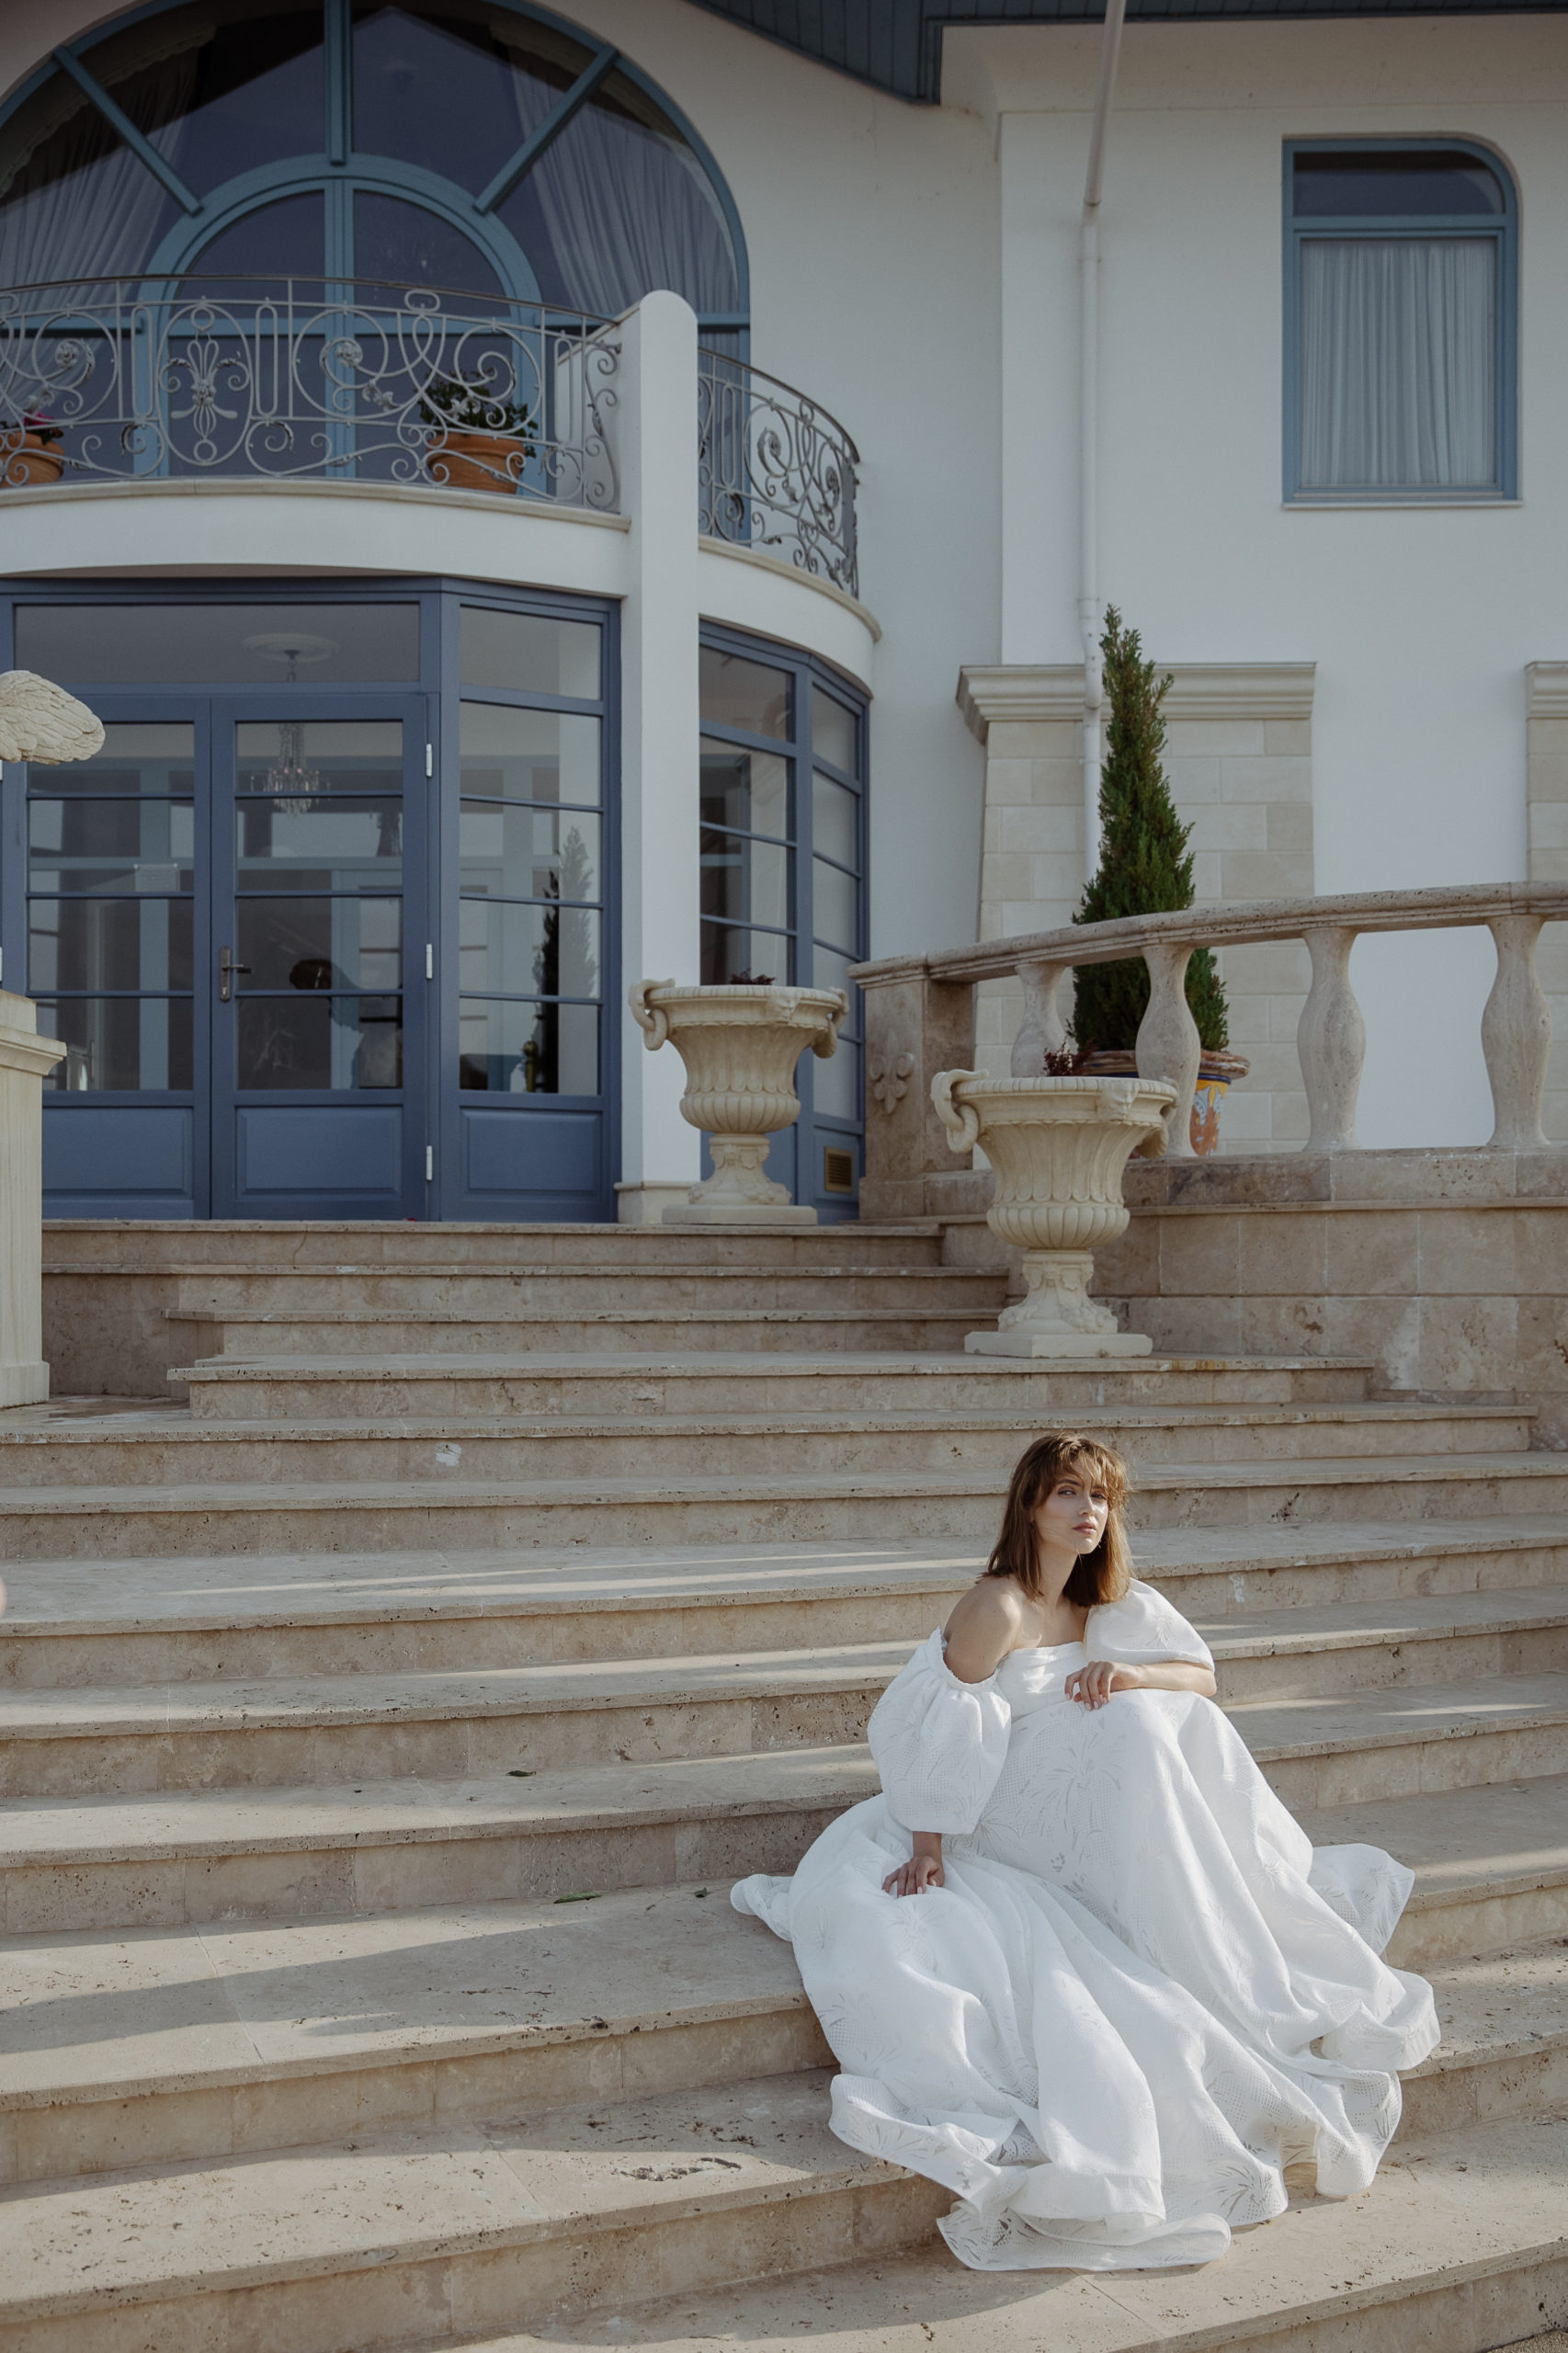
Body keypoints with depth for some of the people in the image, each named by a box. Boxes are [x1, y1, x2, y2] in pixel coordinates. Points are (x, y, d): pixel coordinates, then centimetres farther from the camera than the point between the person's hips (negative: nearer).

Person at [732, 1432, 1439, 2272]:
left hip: (1089, 1837, 7)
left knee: (1162, 1725, -15)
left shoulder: (1110, 1603, 7)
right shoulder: (997, 1608, -17)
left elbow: (1203, 1677, 3)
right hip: (994, 1834, -7)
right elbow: (939, 1730, -18)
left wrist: (1130, 1675, -18)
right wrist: (926, 1851, -21)